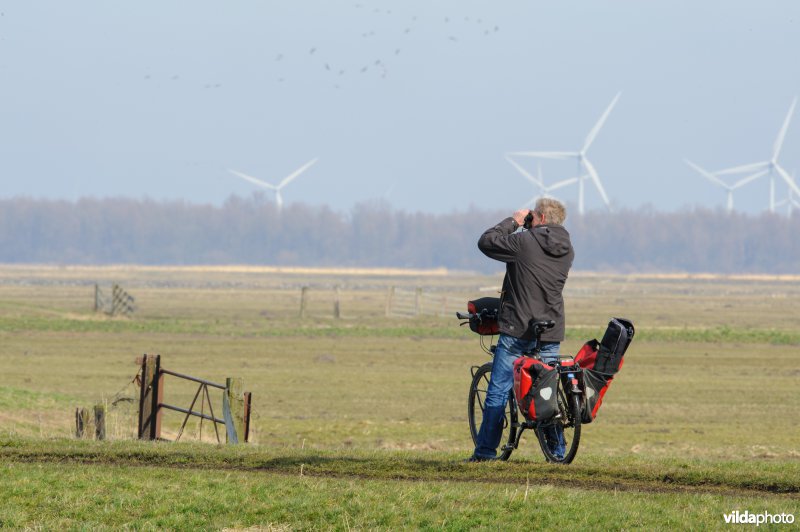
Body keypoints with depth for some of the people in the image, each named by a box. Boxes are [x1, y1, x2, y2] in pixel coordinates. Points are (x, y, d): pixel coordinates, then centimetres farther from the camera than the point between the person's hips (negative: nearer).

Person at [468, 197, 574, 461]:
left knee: (498, 390, 2)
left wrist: (513, 221, 6)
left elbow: (486, 241, -5)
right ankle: (557, 449, 10)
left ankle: (486, 450, 3)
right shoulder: (567, 250, 5)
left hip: (518, 327, -5)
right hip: (552, 330, 5)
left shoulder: (525, 242, -14)